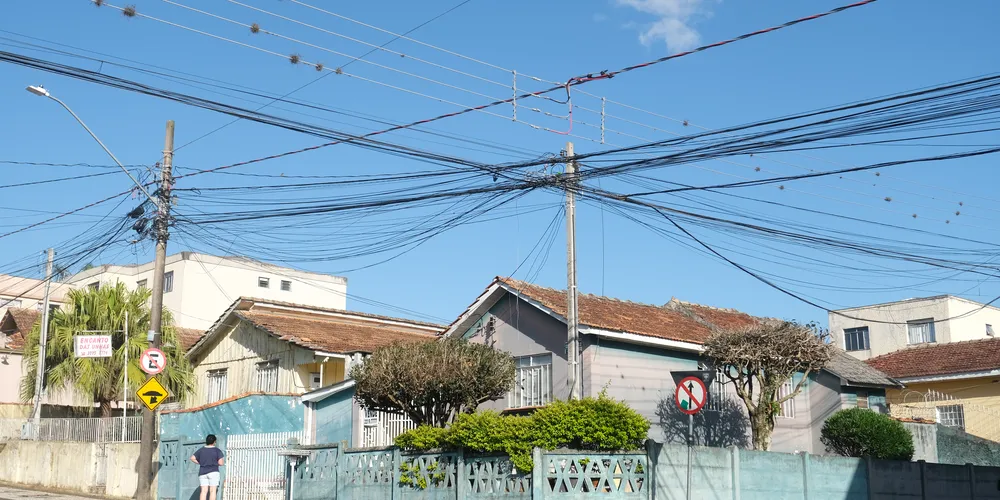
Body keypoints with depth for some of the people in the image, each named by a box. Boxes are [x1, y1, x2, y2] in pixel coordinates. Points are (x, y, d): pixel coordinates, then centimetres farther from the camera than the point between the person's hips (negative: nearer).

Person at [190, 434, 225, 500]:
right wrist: (223, 459, 13)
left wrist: (200, 463, 15)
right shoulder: (217, 451, -3)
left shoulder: (201, 450, 8)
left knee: (204, 491, 1)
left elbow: (192, 458, 5)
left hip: (202, 472, 4)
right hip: (213, 472, -4)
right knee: (213, 491, -3)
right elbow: (220, 463, -8)